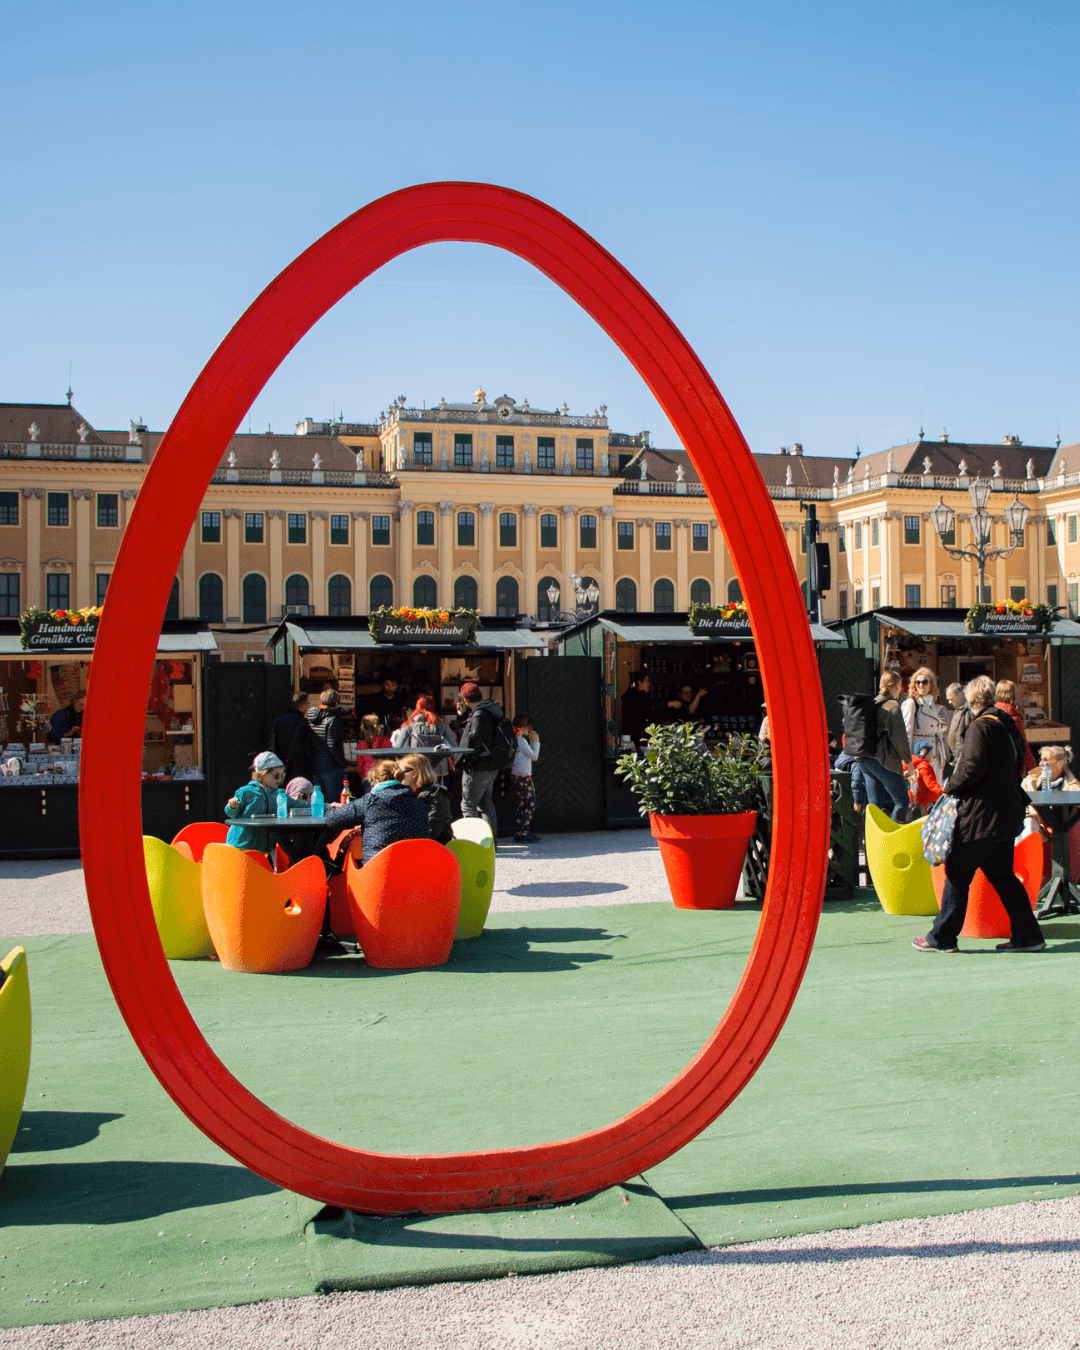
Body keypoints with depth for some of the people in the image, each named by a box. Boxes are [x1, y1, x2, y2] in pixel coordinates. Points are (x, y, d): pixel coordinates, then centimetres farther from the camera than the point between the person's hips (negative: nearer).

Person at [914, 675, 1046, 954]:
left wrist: (950, 787, -6)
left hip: (981, 814, -9)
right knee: (1002, 875, 15)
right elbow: (1017, 767, 19)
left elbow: (972, 768, -21)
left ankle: (942, 938, 5)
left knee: (958, 874, -1)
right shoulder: (1007, 726, 12)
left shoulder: (981, 727, -14)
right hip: (1008, 812, 9)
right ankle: (1028, 935, 15)